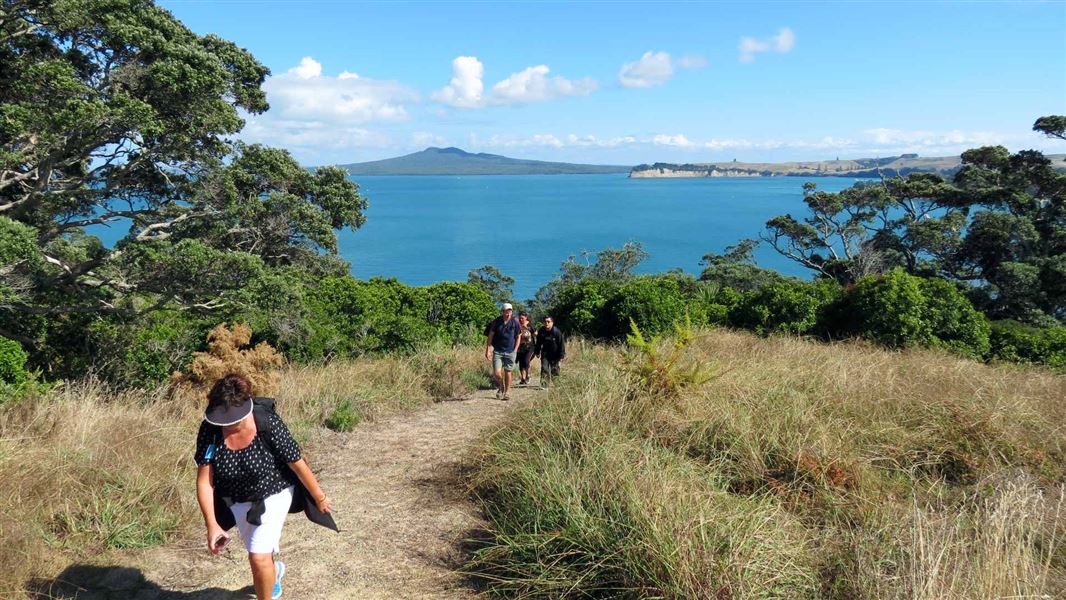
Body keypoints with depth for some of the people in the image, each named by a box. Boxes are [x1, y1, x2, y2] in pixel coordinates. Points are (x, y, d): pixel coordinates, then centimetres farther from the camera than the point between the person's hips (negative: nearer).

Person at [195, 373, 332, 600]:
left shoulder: (268, 424, -32)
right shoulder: (210, 430, -24)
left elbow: (298, 464, -21)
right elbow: (204, 480, -21)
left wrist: (319, 498, -10)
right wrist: (212, 524, -28)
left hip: (273, 494, -4)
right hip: (238, 500, 5)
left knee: (259, 558, -13)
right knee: (256, 551, 25)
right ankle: (274, 570, 62)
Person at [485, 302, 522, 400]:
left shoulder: (515, 322, -3)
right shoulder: (496, 322, -3)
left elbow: (518, 336, 8)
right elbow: (490, 336, 4)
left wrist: (515, 349, 1)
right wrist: (488, 350, 0)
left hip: (510, 352, 0)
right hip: (497, 351, 0)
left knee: (507, 372, 7)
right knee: (496, 373, -8)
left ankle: (507, 392, 22)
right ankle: (501, 387, 22)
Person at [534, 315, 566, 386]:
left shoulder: (557, 332, -18)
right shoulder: (541, 331, -7)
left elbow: (561, 344, -13)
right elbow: (538, 343, 9)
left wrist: (562, 356, -14)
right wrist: (537, 352, 12)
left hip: (554, 355, -2)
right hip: (545, 354, 2)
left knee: (555, 370, 8)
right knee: (544, 369, -8)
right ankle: (544, 384, -8)